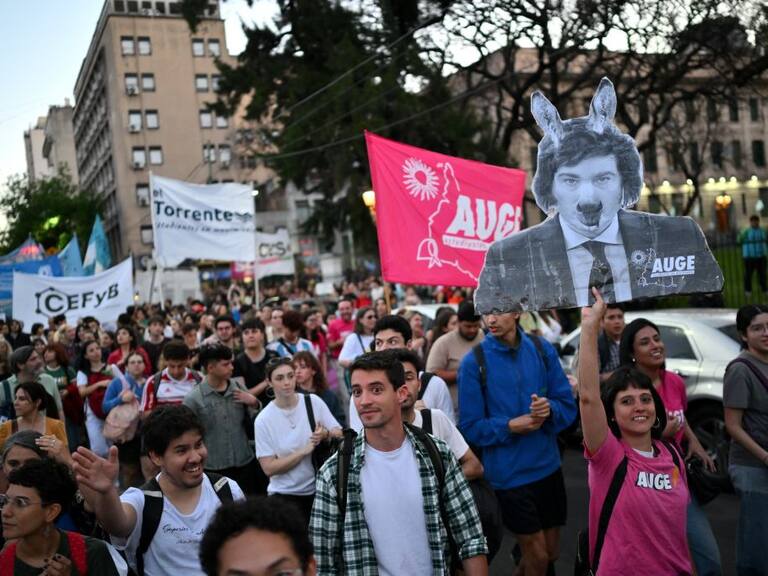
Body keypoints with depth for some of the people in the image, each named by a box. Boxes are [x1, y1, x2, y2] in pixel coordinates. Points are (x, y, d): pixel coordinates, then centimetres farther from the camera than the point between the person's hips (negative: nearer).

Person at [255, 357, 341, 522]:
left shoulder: (314, 402, -5)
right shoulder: (263, 420, -10)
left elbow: (340, 434, -1)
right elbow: (269, 468, -11)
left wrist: (325, 434, -22)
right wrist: (304, 451, -19)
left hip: (320, 488, 2)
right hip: (286, 495, -2)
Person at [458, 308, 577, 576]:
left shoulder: (542, 349, -2)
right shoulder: (474, 362, -11)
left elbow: (568, 406, 1)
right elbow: (470, 427, -8)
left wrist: (549, 409, -19)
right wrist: (510, 426, -20)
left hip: (548, 466, 4)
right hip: (509, 472, -4)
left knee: (551, 552, 18)